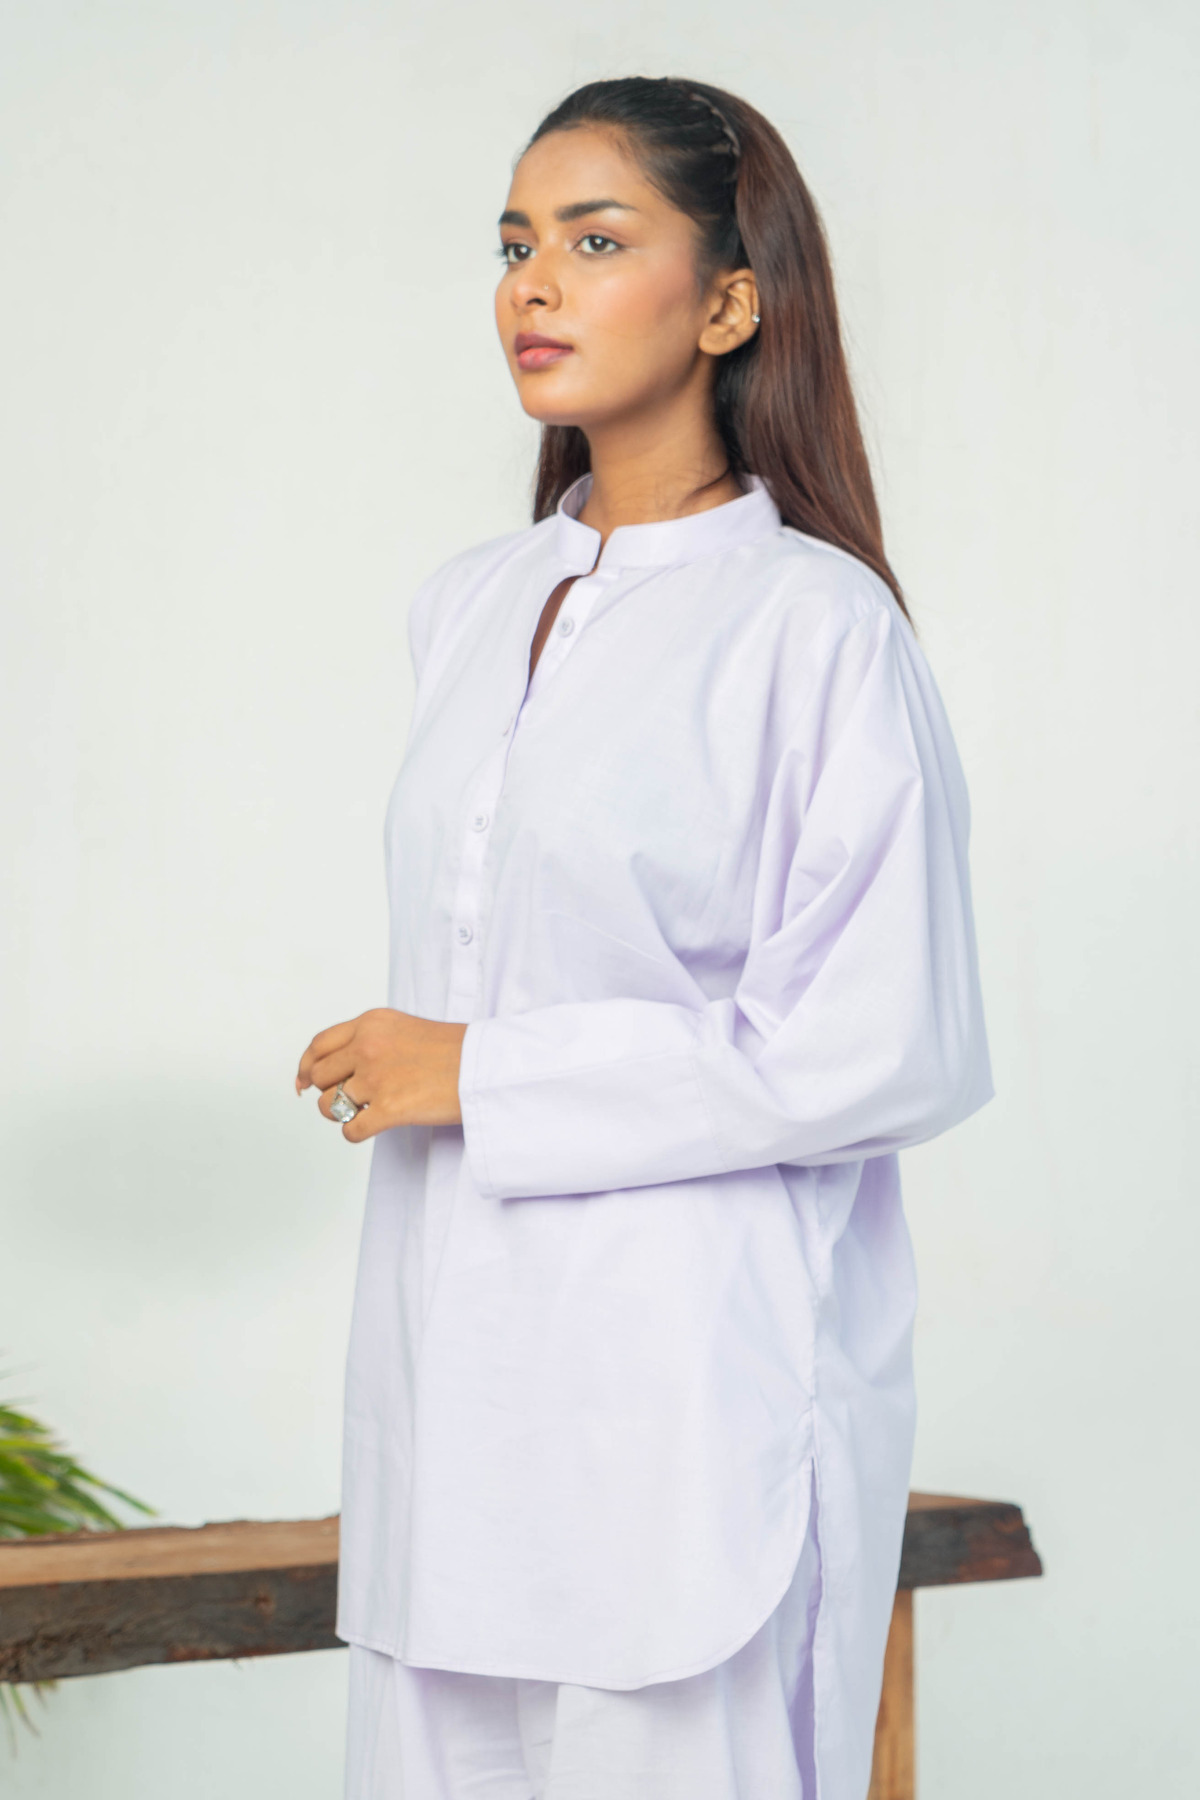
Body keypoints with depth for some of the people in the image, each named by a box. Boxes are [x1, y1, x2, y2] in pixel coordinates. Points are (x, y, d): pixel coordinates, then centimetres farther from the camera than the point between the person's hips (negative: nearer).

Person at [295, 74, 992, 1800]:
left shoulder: (817, 625, -10)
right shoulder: (470, 605, 12)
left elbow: (885, 1054, -15)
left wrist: (485, 1075, -12)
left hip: (695, 1380, -6)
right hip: (459, 1373, 6)